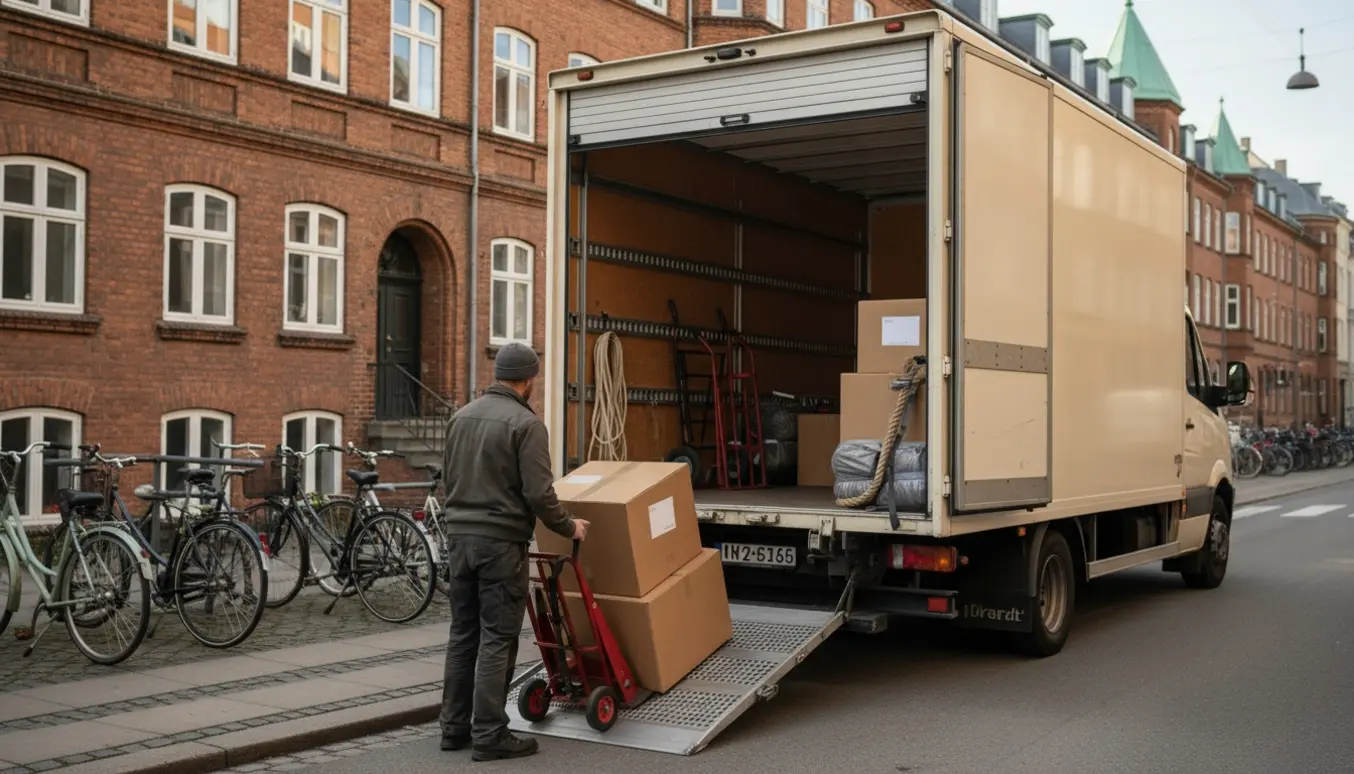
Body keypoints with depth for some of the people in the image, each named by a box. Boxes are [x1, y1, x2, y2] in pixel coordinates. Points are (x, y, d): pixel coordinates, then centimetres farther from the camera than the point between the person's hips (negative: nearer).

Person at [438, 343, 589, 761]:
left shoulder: (461, 416, 11)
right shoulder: (525, 423, -12)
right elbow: (538, 493, -16)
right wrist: (568, 527, 1)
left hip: (459, 536, 7)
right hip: (500, 542, -7)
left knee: (463, 634, 13)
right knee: (497, 640, -2)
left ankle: (454, 727, 19)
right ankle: (489, 735, 0)